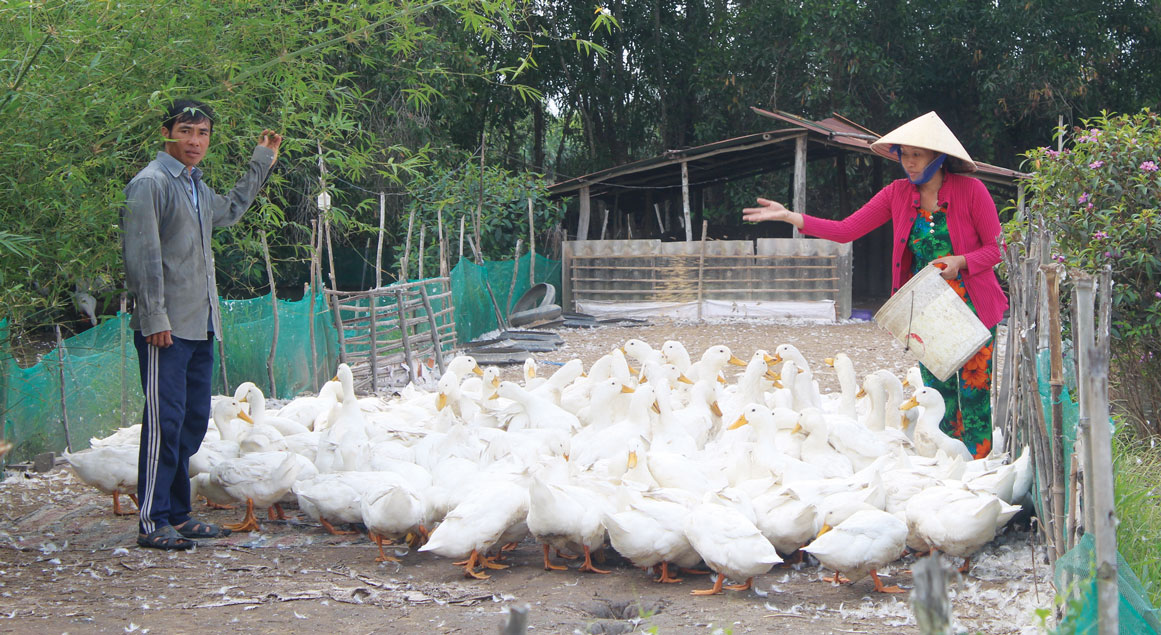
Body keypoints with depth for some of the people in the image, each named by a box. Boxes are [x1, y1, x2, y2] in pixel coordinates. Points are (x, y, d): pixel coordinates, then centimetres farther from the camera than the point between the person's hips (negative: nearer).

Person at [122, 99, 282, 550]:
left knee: (193, 422, 11)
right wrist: (154, 318, -19)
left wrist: (260, 164, 41)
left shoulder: (196, 186, 18)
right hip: (166, 327, -9)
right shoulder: (150, 183, -8)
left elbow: (229, 211, 41)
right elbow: (142, 256, -14)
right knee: (165, 422, -9)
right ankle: (152, 523, -5)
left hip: (200, 326, 9)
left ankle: (178, 516, 18)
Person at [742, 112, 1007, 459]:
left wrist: (960, 262, -22)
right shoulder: (898, 194, 2)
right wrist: (789, 216, -7)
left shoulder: (970, 190, -9)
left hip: (971, 307, -4)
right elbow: (845, 230, 1)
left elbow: (996, 247, -3)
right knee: (937, 392, 6)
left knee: (974, 390, -3)